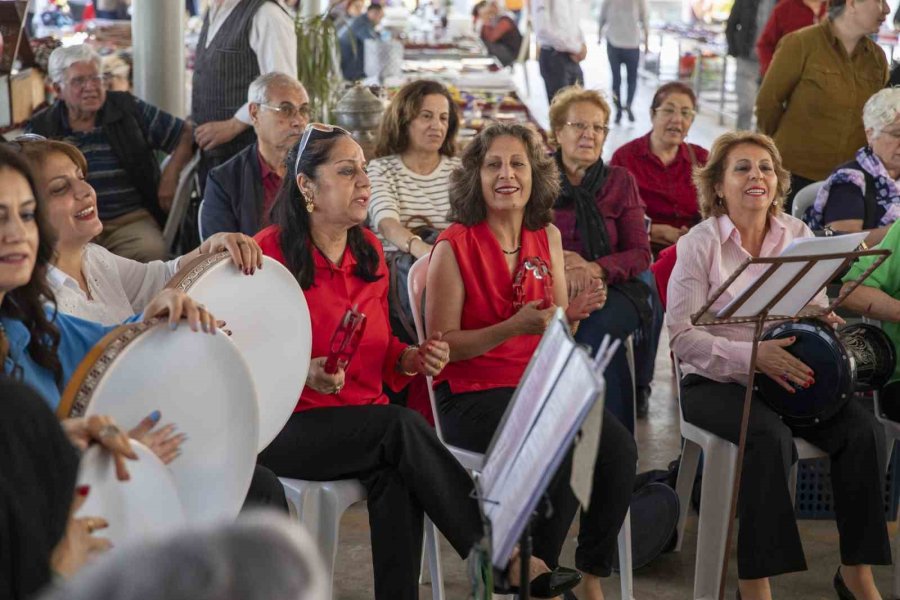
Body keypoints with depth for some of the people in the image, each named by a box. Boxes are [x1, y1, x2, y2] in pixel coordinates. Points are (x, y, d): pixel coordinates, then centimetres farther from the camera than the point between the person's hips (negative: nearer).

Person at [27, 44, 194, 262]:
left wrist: (170, 176, -3)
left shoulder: (129, 109, 9)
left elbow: (186, 133, 12)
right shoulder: (41, 128, 10)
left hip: (132, 218, 0)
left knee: (152, 252, -33)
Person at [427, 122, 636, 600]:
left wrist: (574, 313, -6)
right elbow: (443, 345, -9)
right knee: (563, 454, -29)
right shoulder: (455, 245, -7)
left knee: (618, 447, -21)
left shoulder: (548, 237, 9)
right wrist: (514, 327, -21)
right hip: (471, 394, -5)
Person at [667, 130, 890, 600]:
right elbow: (681, 336, -12)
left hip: (788, 376, 5)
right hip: (715, 381, -4)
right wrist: (754, 356, -26)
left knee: (864, 431, -19)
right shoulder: (699, 245, -7)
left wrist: (823, 323, -12)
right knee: (770, 435, -35)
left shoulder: (798, 236, 6)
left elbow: (816, 309, 14)